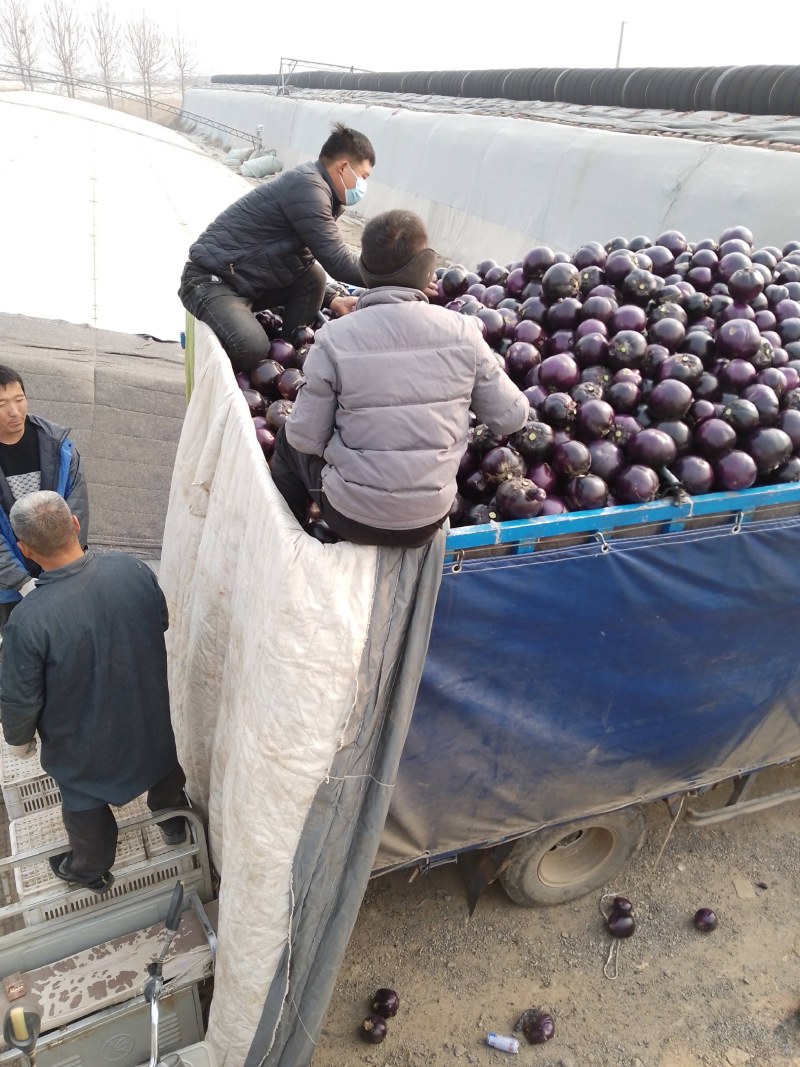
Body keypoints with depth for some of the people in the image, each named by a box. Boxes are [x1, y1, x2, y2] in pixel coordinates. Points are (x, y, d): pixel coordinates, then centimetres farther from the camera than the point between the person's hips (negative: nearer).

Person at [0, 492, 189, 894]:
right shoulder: (132, 569, -24)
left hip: (83, 740, -3)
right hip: (148, 709, 3)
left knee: (85, 801, 26)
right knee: (160, 758, 33)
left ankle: (91, 869, 54)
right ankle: (173, 820, 61)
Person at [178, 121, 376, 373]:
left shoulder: (311, 186, 13)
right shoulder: (307, 185, -18)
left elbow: (304, 267, 15)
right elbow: (338, 261, -22)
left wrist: (332, 299, 0)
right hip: (212, 280, -10)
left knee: (313, 275, -3)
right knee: (253, 347, -31)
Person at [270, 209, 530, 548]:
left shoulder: (334, 338, -16)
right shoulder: (462, 331, -11)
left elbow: (306, 439, -11)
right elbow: (511, 417, -3)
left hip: (354, 520, -3)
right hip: (429, 522, 3)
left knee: (288, 438, 26)